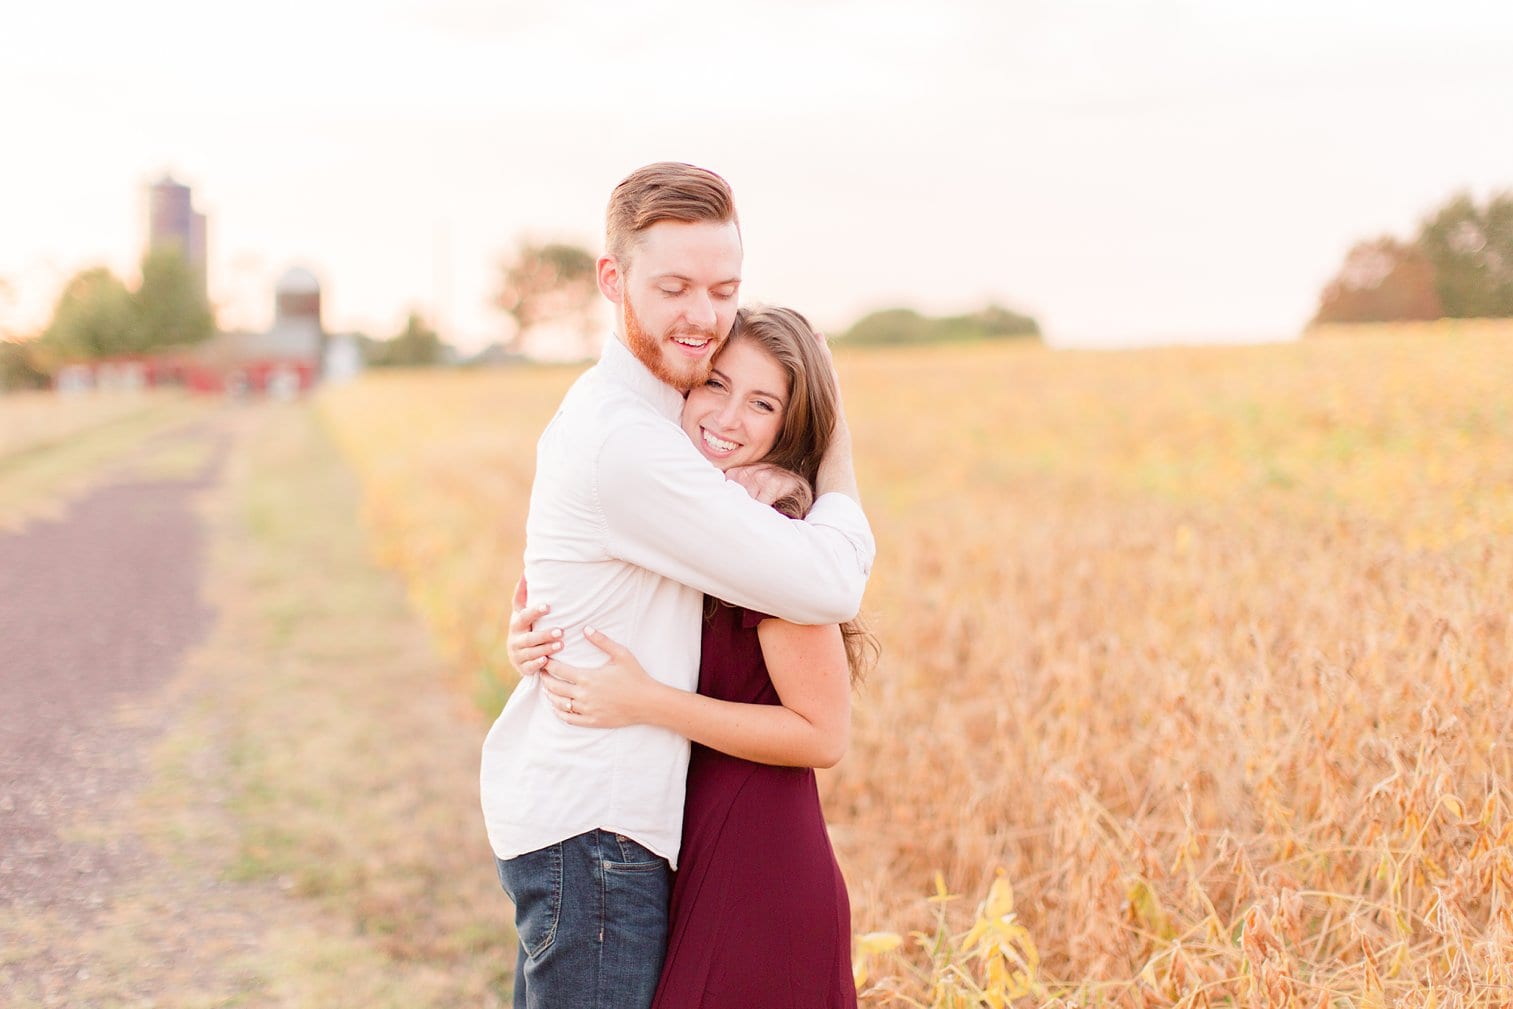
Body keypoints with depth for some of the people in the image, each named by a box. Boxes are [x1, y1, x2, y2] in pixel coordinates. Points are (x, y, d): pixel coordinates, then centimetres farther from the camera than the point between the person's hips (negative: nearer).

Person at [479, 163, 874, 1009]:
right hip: (593, 832, -10)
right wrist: (838, 460, -1)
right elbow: (830, 587, -20)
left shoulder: (608, 413, 11)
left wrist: (761, 486, -4)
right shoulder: (625, 445, -21)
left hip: (563, 806, 10)